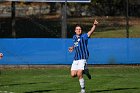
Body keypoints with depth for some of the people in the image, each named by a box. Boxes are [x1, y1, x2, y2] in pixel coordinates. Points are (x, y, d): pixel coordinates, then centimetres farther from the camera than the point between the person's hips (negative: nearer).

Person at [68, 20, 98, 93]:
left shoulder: (83, 36, -5)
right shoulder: (74, 37, 14)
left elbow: (91, 31, -23)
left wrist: (94, 25, -39)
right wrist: (72, 47, 16)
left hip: (83, 58, -7)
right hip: (76, 59, 7)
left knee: (79, 74, -17)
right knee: (73, 75, -1)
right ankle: (84, 71, 25)